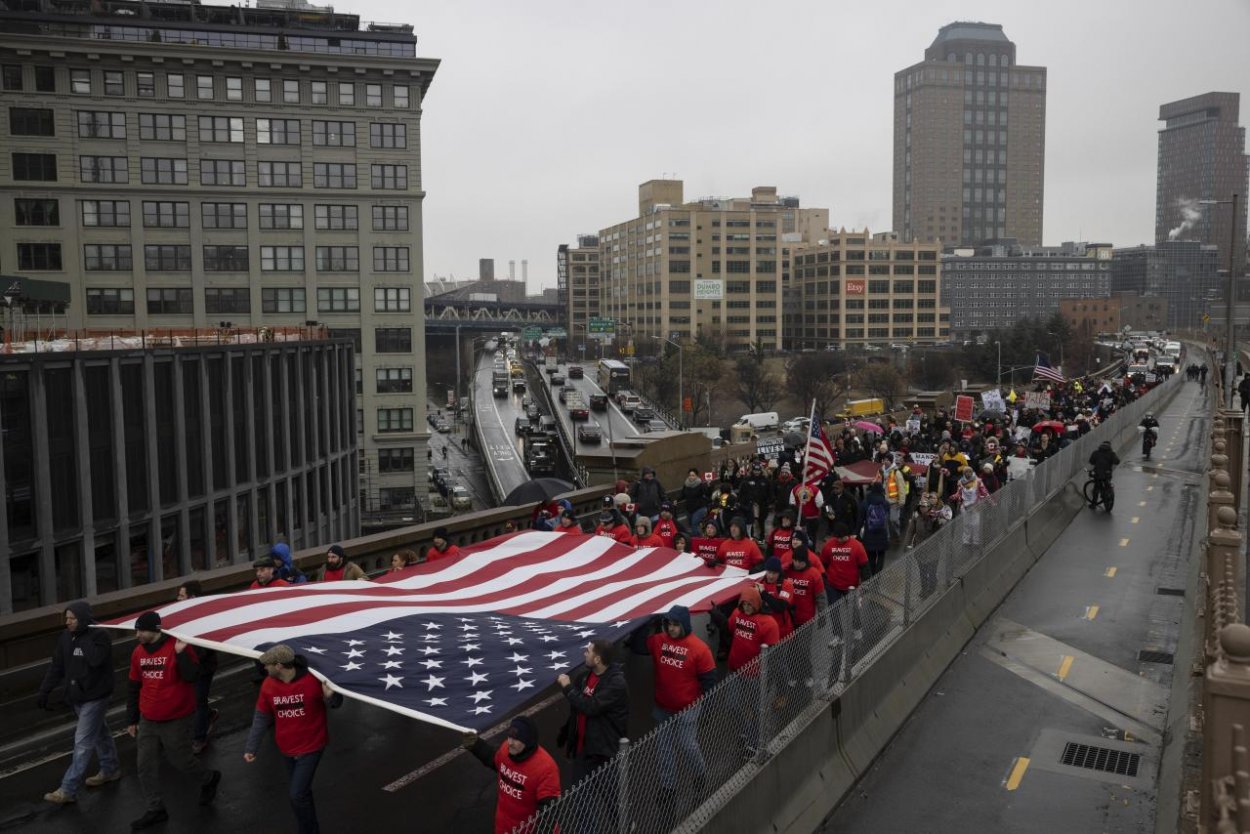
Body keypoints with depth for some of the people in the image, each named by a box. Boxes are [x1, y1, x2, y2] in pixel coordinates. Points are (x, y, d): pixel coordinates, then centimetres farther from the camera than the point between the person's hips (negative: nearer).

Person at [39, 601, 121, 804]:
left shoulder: (99, 635, -17)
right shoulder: (66, 637, 4)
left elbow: (96, 660, -32)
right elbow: (57, 667, 11)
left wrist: (85, 638, -23)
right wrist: (44, 690, 8)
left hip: (94, 697, -7)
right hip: (76, 697, 7)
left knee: (83, 743, -6)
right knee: (99, 733, 21)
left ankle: (68, 789, -3)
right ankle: (110, 769, 37)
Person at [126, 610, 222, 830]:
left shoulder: (177, 647, -16)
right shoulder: (138, 652, 3)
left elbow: (191, 677, -25)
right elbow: (134, 688, 12)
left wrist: (181, 653, -33)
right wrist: (131, 719, 14)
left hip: (176, 720, -6)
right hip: (148, 721, 6)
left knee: (180, 759, 6)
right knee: (146, 766, 7)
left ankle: (210, 779, 34)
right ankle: (155, 810, 21)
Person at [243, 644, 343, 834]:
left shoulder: (313, 680, -23)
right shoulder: (268, 685, -9)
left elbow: (334, 704, -11)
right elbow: (261, 718, 1)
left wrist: (331, 696, -34)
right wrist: (250, 747, -1)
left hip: (311, 747, -5)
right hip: (287, 749, 5)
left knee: (297, 795, -9)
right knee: (301, 793, 18)